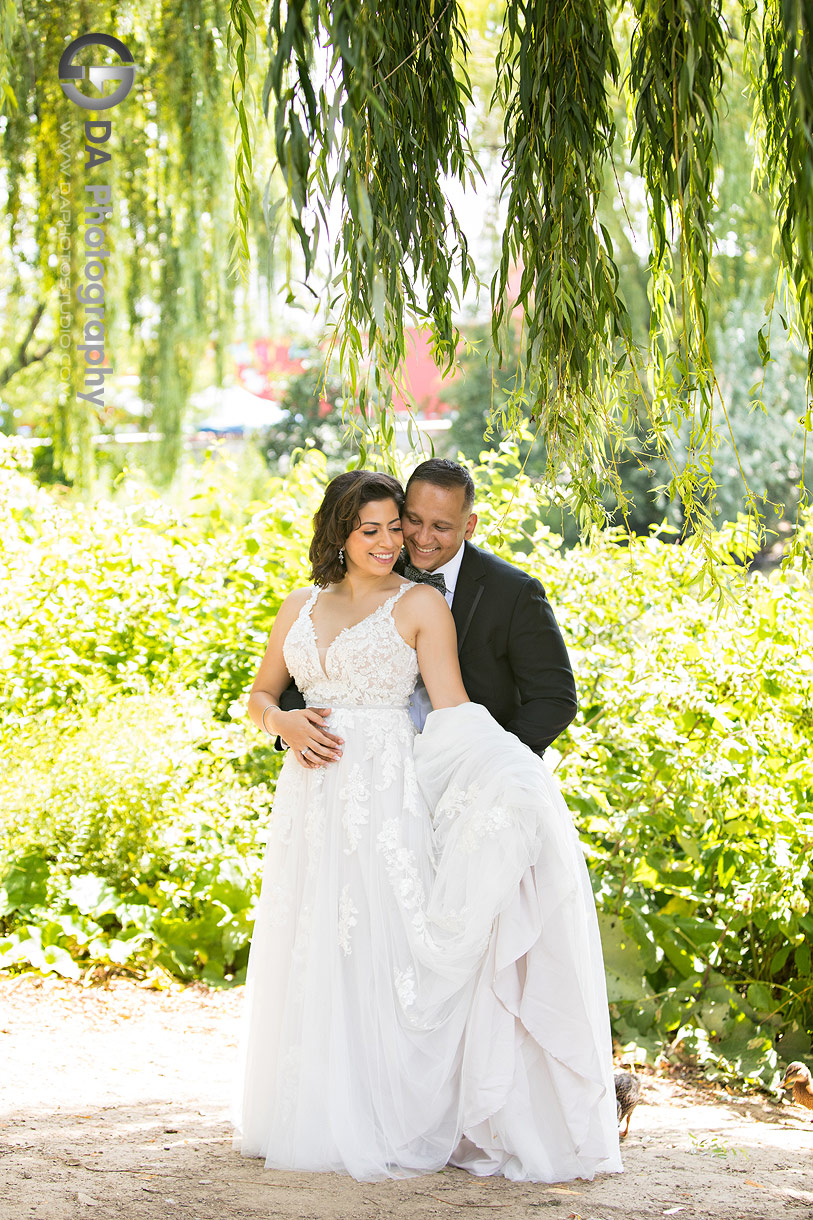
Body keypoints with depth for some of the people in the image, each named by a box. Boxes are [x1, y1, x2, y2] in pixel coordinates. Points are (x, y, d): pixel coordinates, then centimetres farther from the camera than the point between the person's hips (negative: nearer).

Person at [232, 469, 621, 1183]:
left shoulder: (419, 604, 0)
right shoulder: (301, 608, 14)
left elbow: (452, 710, -7)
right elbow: (261, 694, 21)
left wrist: (516, 783, -20)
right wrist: (285, 723, -2)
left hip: (387, 796, -4)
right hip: (314, 797, 5)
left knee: (382, 950, -7)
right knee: (311, 956, 7)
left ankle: (392, 1124, 0)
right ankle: (316, 1118, 18)